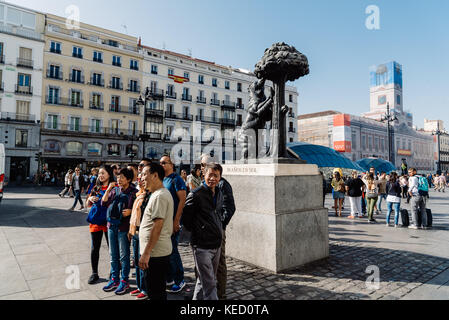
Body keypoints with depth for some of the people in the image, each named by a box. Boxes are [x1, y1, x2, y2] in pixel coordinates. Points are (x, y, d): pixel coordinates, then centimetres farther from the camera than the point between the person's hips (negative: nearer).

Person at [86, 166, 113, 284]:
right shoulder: (95, 188, 12)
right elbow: (87, 205, 17)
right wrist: (90, 199, -3)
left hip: (108, 221, -5)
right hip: (95, 220, 5)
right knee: (95, 247, 11)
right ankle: (94, 273, 24)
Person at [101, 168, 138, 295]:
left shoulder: (134, 192, -8)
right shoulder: (114, 190, 7)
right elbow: (103, 203, 4)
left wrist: (130, 211, -21)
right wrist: (108, 190, -5)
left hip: (124, 227, -6)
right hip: (112, 225, 6)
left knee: (124, 255, 5)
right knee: (113, 254, 16)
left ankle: (124, 281, 18)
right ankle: (114, 279, 30)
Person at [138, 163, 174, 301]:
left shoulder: (159, 196, -18)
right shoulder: (163, 193, 15)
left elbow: (157, 226, -23)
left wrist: (146, 253, -20)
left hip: (156, 253, -10)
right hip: (162, 251, 10)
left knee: (156, 293, 2)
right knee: (159, 291, 20)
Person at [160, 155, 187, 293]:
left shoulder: (176, 179, -10)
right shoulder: (162, 180, 13)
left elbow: (182, 200, -17)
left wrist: (176, 220, -20)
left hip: (172, 221, -8)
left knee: (172, 251, -2)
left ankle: (179, 280, 14)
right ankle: (169, 279, 29)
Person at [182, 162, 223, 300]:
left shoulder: (219, 194, 9)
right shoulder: (195, 195, -14)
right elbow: (186, 217, -7)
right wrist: (196, 231, 2)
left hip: (216, 244, 7)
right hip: (202, 246, -7)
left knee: (204, 280, 20)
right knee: (209, 284, -3)